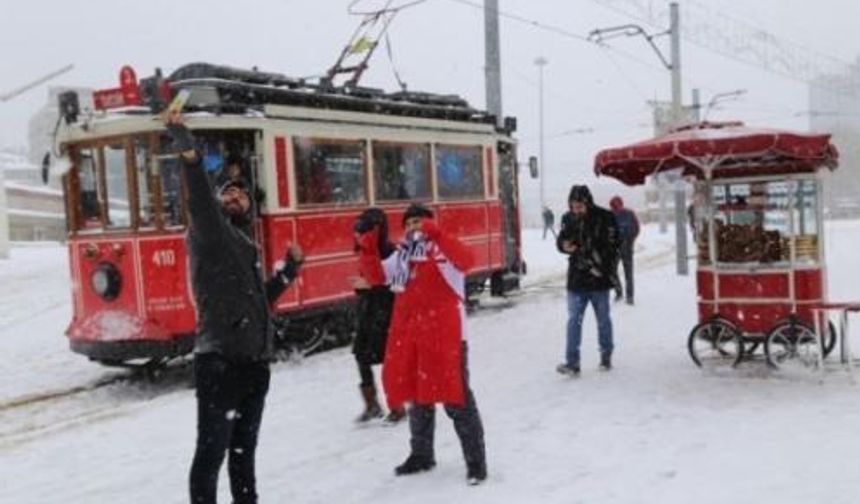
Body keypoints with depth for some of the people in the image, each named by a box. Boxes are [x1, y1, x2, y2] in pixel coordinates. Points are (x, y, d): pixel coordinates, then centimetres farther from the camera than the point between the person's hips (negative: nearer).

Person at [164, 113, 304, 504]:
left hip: (254, 362, 8)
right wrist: (189, 155, -39)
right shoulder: (210, 233, -2)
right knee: (212, 450, -4)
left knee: (244, 449, 18)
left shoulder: (246, 249, 20)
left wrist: (288, 271, 20)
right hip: (219, 362, -8)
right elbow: (199, 202, -23)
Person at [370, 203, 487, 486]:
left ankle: (475, 461, 6)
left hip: (444, 336, -7)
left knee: (456, 397, -4)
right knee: (417, 395, 17)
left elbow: (465, 261, -27)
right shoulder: (403, 255, 14)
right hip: (410, 337, 7)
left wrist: (435, 234, -33)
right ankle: (421, 455, 34)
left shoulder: (442, 249, -7)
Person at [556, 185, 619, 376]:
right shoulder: (568, 219, 3)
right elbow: (561, 240, 12)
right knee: (574, 320, -3)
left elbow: (612, 246, -6)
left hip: (599, 279, -2)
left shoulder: (605, 218, -7)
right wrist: (564, 245, -12)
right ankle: (572, 363, -3)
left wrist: (601, 269, -14)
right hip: (576, 280, 2)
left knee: (603, 320, 12)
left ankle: (606, 357, 27)